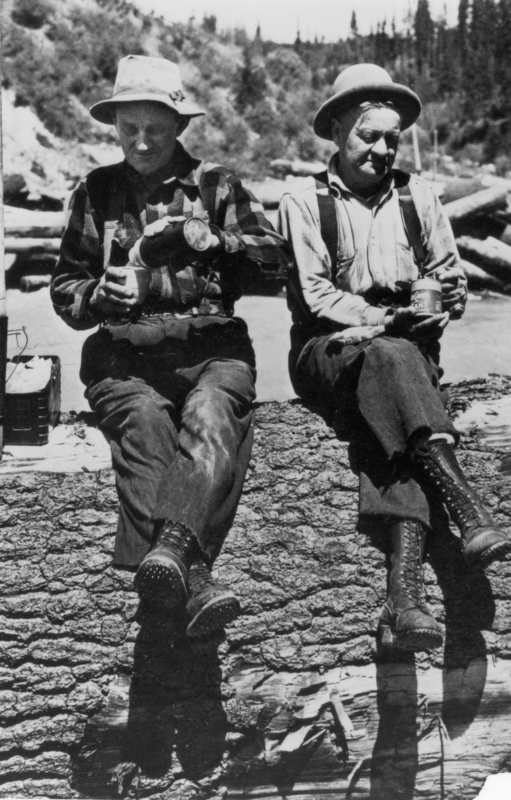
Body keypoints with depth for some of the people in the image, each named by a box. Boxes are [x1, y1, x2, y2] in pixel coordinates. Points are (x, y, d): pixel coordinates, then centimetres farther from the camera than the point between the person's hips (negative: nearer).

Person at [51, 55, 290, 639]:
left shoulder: (216, 185, 17)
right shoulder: (96, 192, 20)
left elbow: (274, 255, 4)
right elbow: (64, 289, 21)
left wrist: (196, 236, -8)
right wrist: (102, 294, -2)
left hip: (211, 345, 0)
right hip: (124, 353, 1)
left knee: (212, 416, -35)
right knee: (146, 425, -32)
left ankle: (172, 545, -55)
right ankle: (192, 578, -48)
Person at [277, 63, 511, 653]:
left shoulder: (416, 196, 18)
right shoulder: (304, 204, 8)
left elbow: (451, 279, 16)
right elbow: (313, 295, -3)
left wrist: (434, 310, -6)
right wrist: (382, 319, -15)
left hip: (409, 348, 2)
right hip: (329, 350, -1)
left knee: (385, 410, -34)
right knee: (389, 358, -38)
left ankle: (404, 593, -47)